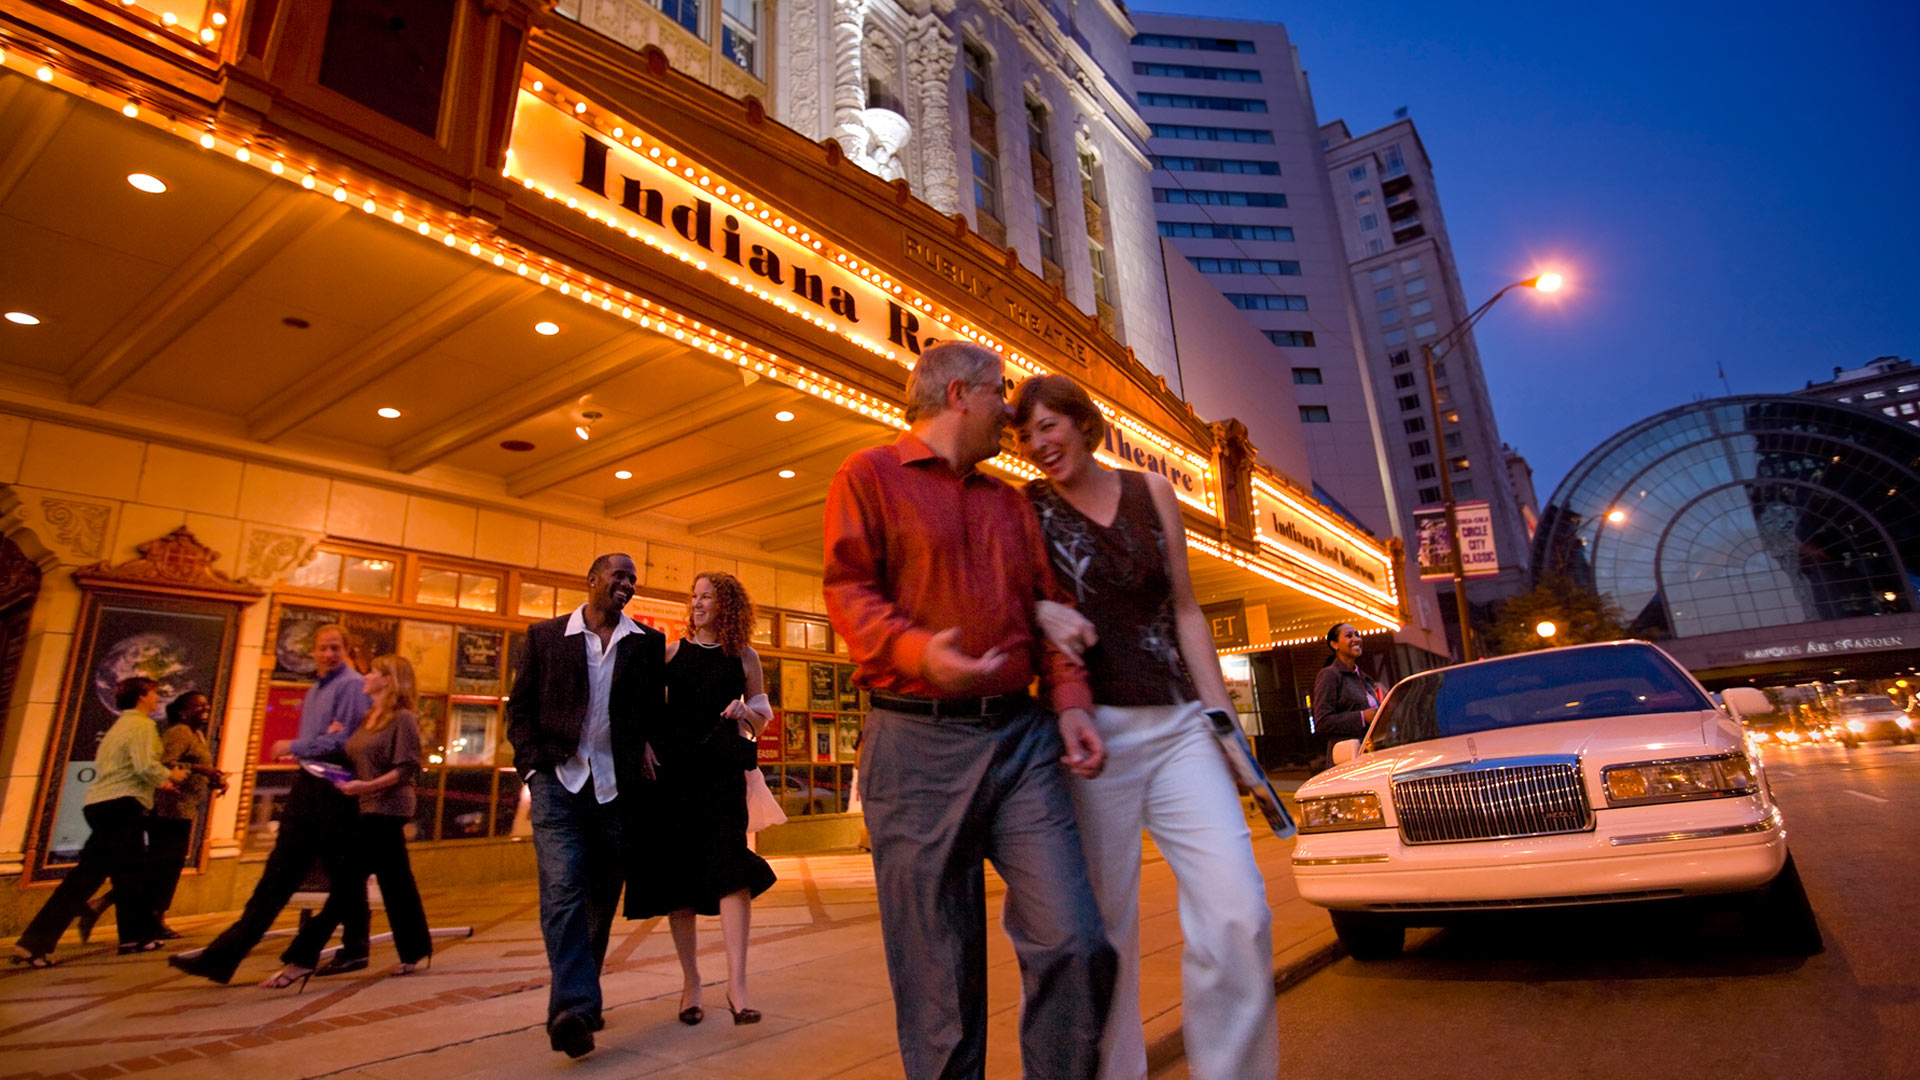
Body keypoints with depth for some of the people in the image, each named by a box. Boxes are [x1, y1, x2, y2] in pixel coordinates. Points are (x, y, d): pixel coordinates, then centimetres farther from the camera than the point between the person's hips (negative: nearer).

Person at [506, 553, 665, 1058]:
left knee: (602, 896, 8)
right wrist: (535, 761, -4)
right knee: (562, 889, -13)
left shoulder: (648, 642, 10)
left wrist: (646, 758, -3)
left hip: (617, 787, 2)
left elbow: (655, 712, 11)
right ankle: (574, 1007, -14)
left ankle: (576, 997, 24)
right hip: (559, 780, -2)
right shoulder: (545, 636, 8)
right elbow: (520, 706, 8)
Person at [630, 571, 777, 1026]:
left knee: (731, 868, -14)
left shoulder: (744, 657, 8)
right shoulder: (672, 651, 10)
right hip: (671, 769, 2)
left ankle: (737, 985, -10)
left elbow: (763, 710, 15)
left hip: (722, 769, -1)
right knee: (677, 873, 5)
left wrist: (747, 709, -7)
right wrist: (644, 744, -7)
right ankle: (690, 981, 18)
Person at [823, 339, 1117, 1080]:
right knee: (938, 975, 3)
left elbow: (1048, 606, 18)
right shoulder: (869, 476, 5)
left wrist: (1070, 701, 3)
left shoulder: (1009, 501, 22)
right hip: (916, 743, -4)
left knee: (1076, 943, -3)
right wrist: (916, 651, -23)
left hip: (1021, 738, 5)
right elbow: (849, 592, -5)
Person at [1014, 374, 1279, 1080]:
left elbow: (1184, 610, 14)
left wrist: (1221, 712, 10)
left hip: (1179, 724, 3)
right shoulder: (1024, 509, 3)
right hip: (1093, 730, -3)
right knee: (1105, 927, 4)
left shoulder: (1153, 494, 12)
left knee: (1238, 912, -6)